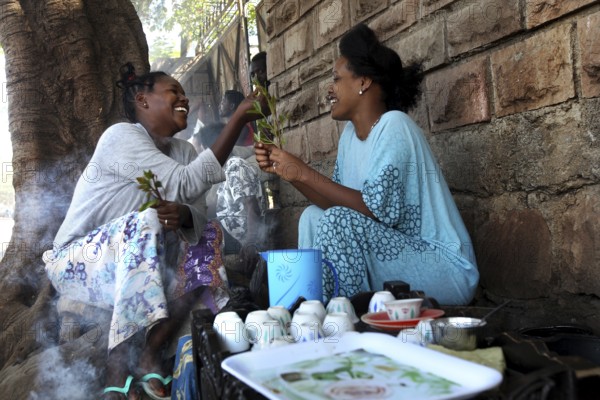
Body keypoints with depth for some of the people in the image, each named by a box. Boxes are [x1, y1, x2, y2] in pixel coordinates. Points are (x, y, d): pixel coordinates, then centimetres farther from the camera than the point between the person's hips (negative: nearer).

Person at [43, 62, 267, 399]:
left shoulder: (183, 150, 5)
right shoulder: (121, 136, -18)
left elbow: (198, 215, -6)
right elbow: (186, 184, -31)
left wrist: (182, 215, -32)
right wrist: (238, 119, -31)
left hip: (138, 265, 7)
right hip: (77, 262, -7)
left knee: (210, 237, -13)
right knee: (146, 221, -33)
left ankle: (151, 352, -16)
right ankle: (119, 364, -28)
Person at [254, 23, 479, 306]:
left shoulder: (394, 125, -17)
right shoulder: (351, 133, 7)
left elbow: (380, 210, -25)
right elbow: (335, 203, 5)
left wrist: (307, 174, -21)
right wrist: (287, 172, -3)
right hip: (400, 249, 8)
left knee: (339, 221, -24)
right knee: (313, 217, 1)